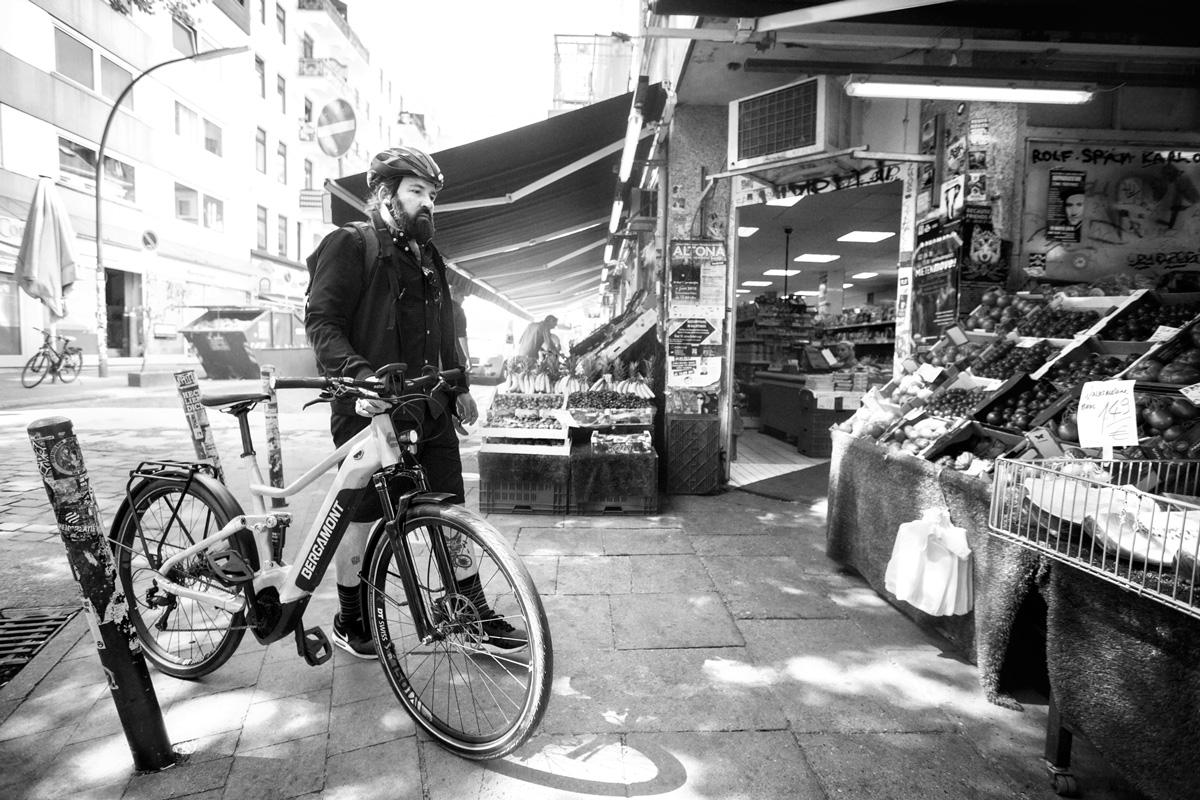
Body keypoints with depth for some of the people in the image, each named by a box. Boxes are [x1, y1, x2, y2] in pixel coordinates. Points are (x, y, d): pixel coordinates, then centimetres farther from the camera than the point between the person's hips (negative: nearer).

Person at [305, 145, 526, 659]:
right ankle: (350, 621, 27)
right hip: (369, 409, -6)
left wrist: (459, 387, 22)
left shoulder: (427, 257, 20)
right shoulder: (348, 246, -4)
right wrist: (359, 375, -29)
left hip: (428, 408, 7)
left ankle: (476, 617, 16)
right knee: (362, 519, 6)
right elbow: (322, 323, -14)